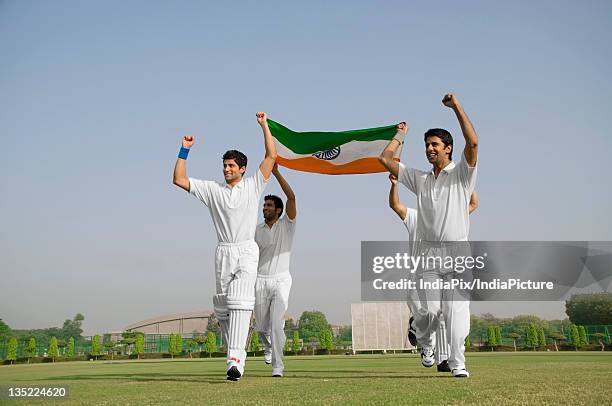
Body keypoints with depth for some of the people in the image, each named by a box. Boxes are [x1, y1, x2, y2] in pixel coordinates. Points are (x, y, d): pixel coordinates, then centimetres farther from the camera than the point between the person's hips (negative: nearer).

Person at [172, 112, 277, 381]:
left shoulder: (253, 186, 6)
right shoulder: (212, 189, 11)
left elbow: (271, 156, 1)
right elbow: (179, 180, 8)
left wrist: (264, 125, 1)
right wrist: (185, 151, 5)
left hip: (247, 252, -3)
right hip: (223, 253, 3)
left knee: (239, 304, -16)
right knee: (222, 308, 5)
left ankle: (235, 360, -22)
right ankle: (237, 353, 20)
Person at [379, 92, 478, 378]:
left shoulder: (462, 174, 6)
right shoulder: (420, 179, 17)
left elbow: (473, 142, -12)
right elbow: (385, 159, 16)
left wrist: (456, 107, -9)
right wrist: (400, 135, 25)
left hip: (457, 252, -2)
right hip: (428, 251, 3)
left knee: (456, 310, -7)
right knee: (430, 309, -6)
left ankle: (457, 364, -2)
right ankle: (425, 343, 23)